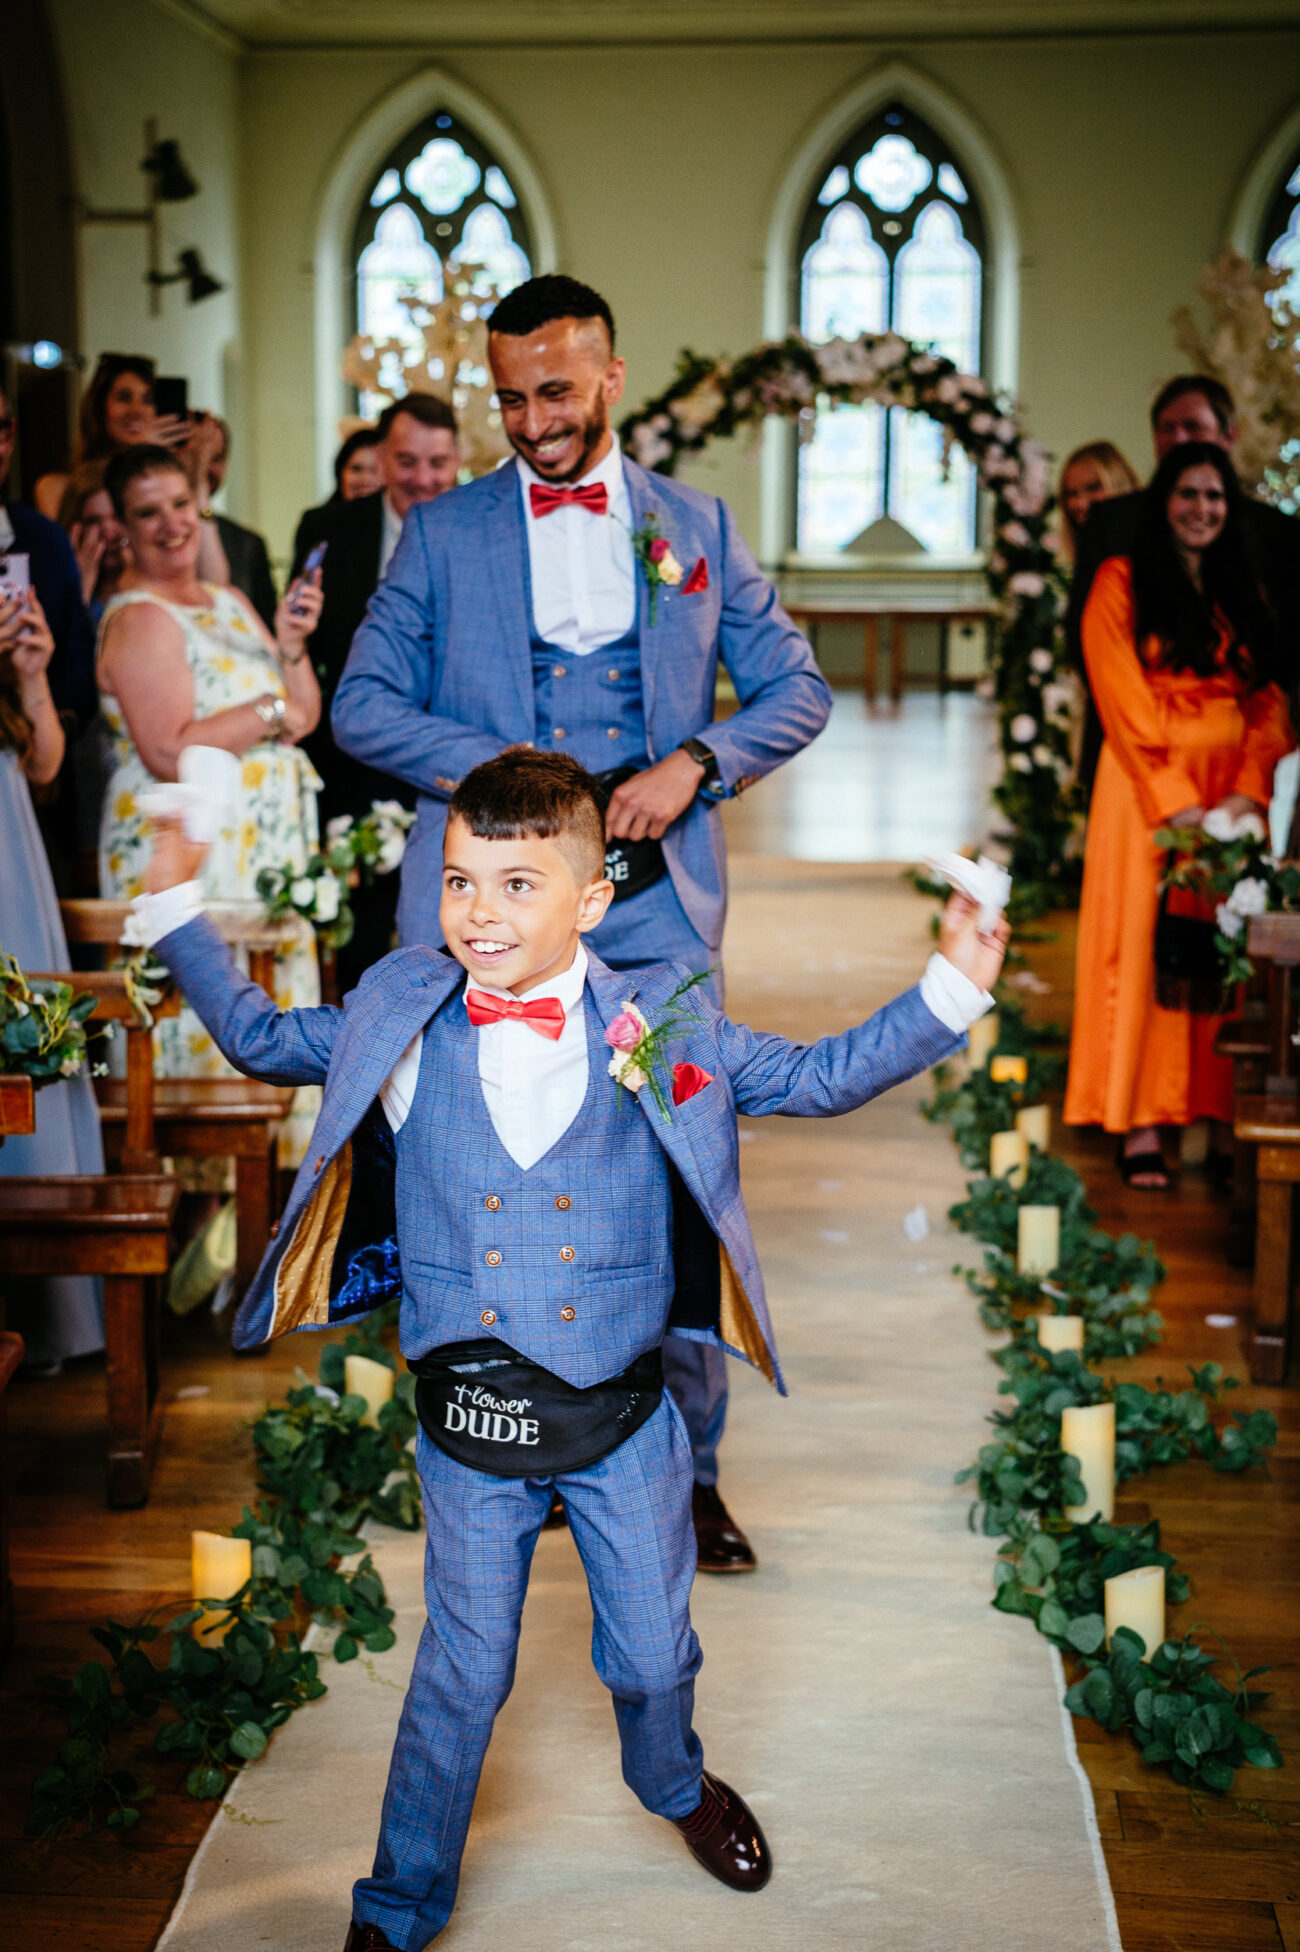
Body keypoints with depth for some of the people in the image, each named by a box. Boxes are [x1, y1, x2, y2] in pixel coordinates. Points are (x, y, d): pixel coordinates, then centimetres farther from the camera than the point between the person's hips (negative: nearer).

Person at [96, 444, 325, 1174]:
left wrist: (292, 646, -3)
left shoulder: (232, 605, 15)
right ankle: (201, 1186, -1)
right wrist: (269, 712, -12)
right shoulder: (138, 618, -10)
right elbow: (168, 753, -20)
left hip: (266, 852, 8)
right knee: (206, 1019, -7)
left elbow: (302, 721, 13)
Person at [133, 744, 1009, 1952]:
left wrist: (949, 993, -7)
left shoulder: (663, 1030, -6)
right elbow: (258, 1039, 10)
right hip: (469, 1420, 0)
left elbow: (820, 1079, 1)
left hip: (622, 1414, 1)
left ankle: (674, 1785, 51)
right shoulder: (401, 1026, -4)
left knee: (652, 1653, 16)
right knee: (463, 1669, 10)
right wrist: (176, 909, 6)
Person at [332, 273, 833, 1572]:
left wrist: (696, 761, -8)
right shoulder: (442, 531, 10)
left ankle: (687, 1467, 13)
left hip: (653, 905, 0)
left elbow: (796, 690, 12)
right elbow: (362, 705, 5)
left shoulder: (696, 525, 12)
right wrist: (498, 768, -10)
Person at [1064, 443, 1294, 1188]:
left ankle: (1227, 1123, 2)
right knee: (1147, 949, -5)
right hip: (1149, 791, -4)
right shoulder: (1122, 583, 2)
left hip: (1236, 796, 4)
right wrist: (1175, 801, -14)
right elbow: (1124, 705, -6)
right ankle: (1141, 1126, -4)